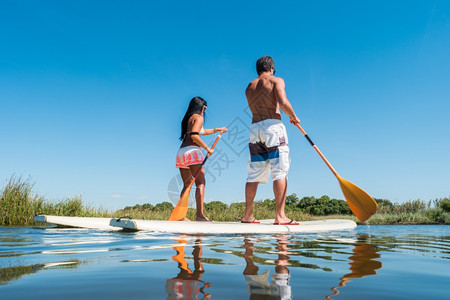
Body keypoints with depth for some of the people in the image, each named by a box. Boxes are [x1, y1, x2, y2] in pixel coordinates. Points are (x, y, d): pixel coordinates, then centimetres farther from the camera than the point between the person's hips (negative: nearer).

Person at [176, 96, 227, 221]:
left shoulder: (187, 119, 25)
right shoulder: (198, 117, -2)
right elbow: (194, 135, -18)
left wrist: (217, 129, 42)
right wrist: (207, 148, -10)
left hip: (181, 152, 9)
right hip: (192, 151, -8)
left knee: (187, 185, 11)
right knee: (200, 183, -7)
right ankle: (200, 214, -15)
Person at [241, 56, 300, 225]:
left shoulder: (249, 87, 20)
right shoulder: (276, 81, 4)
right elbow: (283, 103, -12)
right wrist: (293, 117, 3)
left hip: (255, 128, 5)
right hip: (273, 126, -5)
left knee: (254, 173, 8)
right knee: (280, 171, -7)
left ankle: (248, 215, 10)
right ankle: (280, 216, -12)